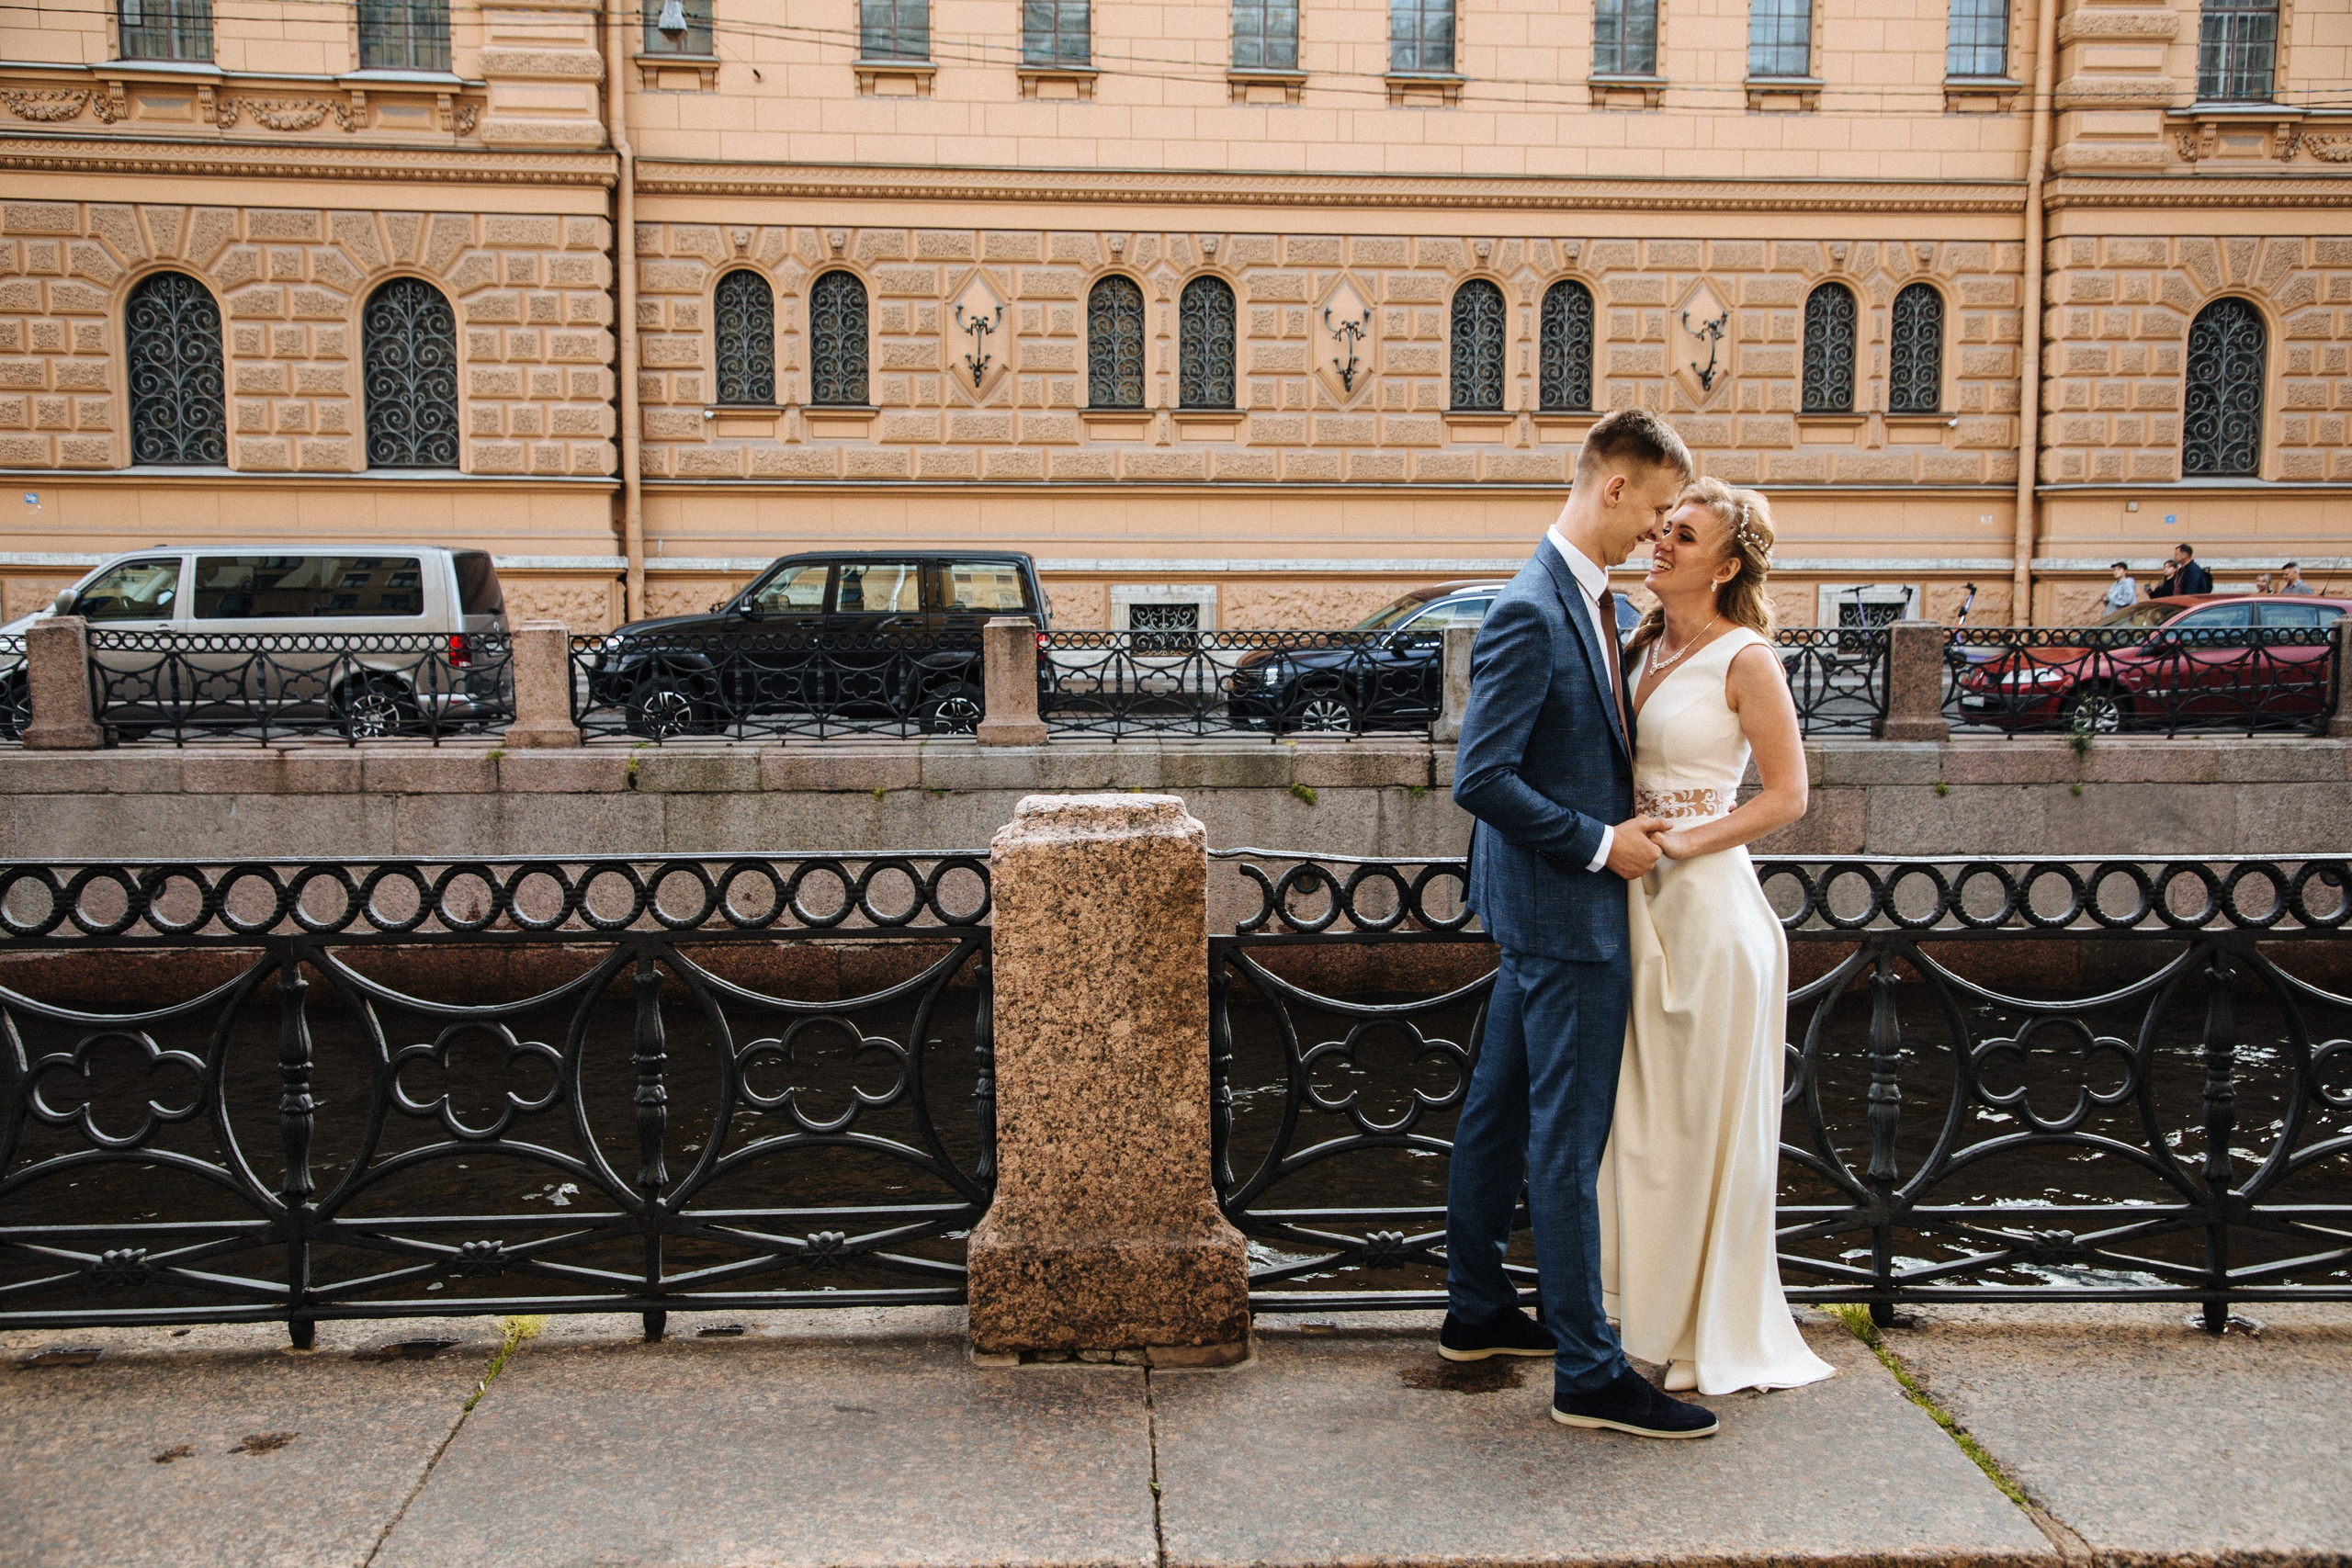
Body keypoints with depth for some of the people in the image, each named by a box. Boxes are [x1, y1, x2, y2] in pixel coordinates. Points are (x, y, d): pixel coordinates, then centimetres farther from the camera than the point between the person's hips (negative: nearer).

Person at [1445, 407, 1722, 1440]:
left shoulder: (1597, 602, 10)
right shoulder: (1530, 613, -20)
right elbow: (1481, 778, -23)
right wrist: (1600, 843, -17)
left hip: (1545, 904, 10)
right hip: (1561, 906, -10)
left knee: (1501, 1110, 18)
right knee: (1569, 1138, -2)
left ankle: (1477, 1312, 32)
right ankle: (1589, 1373, 9)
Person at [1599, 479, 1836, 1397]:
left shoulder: (1745, 660, -11)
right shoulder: (1641, 645, 9)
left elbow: (1787, 795, -10)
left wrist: (1682, 842, -18)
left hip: (1710, 899, -7)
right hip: (1638, 901, 7)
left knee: (1706, 1119, 4)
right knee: (1638, 1109, 14)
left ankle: (1717, 1331, 19)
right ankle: (1647, 1300, 29)